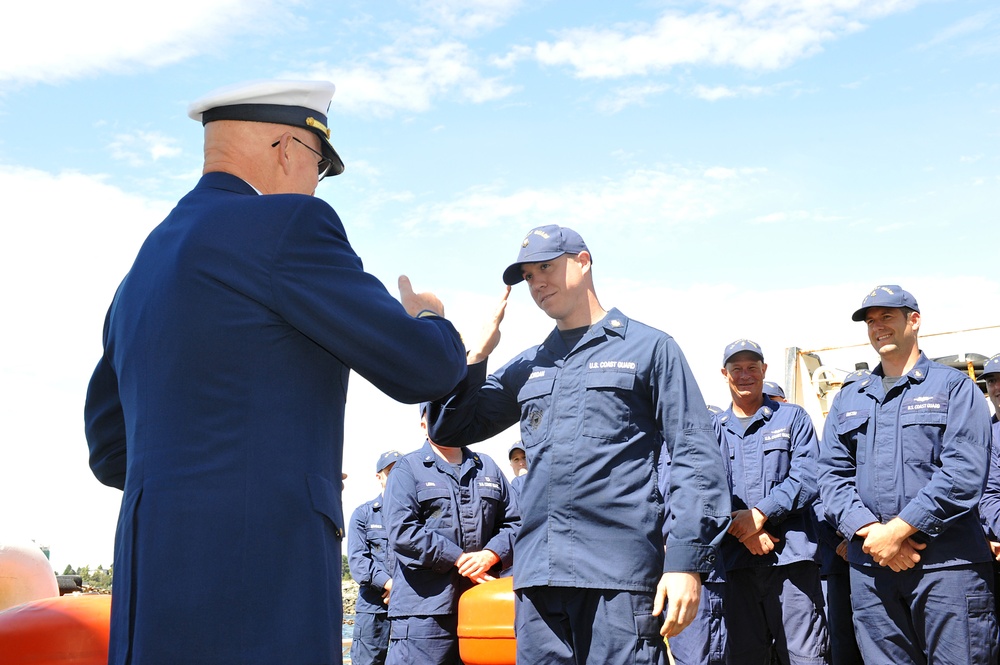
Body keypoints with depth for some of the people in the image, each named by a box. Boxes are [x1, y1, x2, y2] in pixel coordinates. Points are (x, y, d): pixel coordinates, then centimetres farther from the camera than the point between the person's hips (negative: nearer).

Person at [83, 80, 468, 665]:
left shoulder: (143, 268, 19)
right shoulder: (289, 224, -7)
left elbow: (111, 453, 23)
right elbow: (423, 369, -7)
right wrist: (430, 320, 17)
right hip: (258, 577, -9)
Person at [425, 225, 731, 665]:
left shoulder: (649, 347, 6)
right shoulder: (527, 367, 21)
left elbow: (695, 458, -1)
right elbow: (451, 430, 19)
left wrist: (686, 562, -10)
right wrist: (476, 355, 7)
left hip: (620, 575, -5)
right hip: (537, 575, 5)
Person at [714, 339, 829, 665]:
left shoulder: (793, 418, 10)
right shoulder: (713, 429, 15)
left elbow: (807, 478, -2)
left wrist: (760, 514, -13)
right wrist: (746, 532, -10)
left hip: (790, 556, -2)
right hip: (734, 561, 2)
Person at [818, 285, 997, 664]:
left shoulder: (955, 387, 4)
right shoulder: (848, 400, 17)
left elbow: (964, 473, -9)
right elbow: (832, 474, 8)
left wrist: (897, 530, -15)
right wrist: (869, 531, -10)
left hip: (947, 564, -4)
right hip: (869, 565, 4)